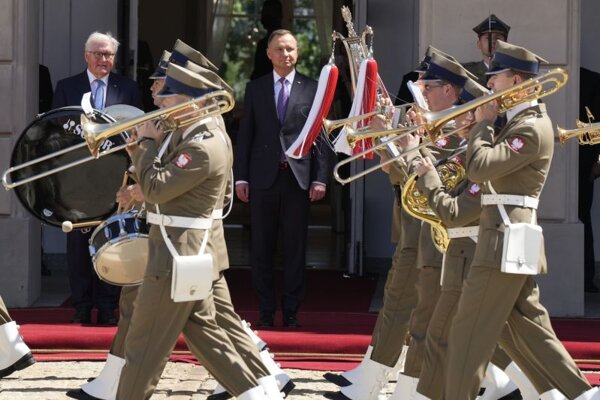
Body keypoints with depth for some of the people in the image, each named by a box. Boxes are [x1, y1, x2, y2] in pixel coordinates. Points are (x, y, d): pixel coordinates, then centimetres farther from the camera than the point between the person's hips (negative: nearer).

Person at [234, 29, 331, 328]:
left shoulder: (312, 89, 4)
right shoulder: (255, 88, 8)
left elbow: (321, 136, 3)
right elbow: (245, 135, 7)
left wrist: (320, 178, -4)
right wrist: (241, 177, 1)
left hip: (298, 177, -1)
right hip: (263, 177, 1)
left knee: (296, 248, 3)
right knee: (261, 249, 4)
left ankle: (291, 311, 10)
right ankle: (266, 311, 12)